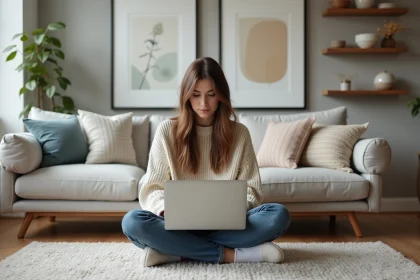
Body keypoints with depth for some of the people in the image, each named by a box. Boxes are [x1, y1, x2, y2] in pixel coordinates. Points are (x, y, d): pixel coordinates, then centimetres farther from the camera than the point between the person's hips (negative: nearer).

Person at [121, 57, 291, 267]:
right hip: (180, 224, -1)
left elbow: (251, 190, 5)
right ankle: (230, 254, -26)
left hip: (225, 224, 1)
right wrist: (168, 209, -24)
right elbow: (151, 188, -1)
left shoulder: (239, 133, 5)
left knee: (279, 215, -27)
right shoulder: (167, 131, 1)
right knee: (132, 222, -31)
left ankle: (177, 251, -25)